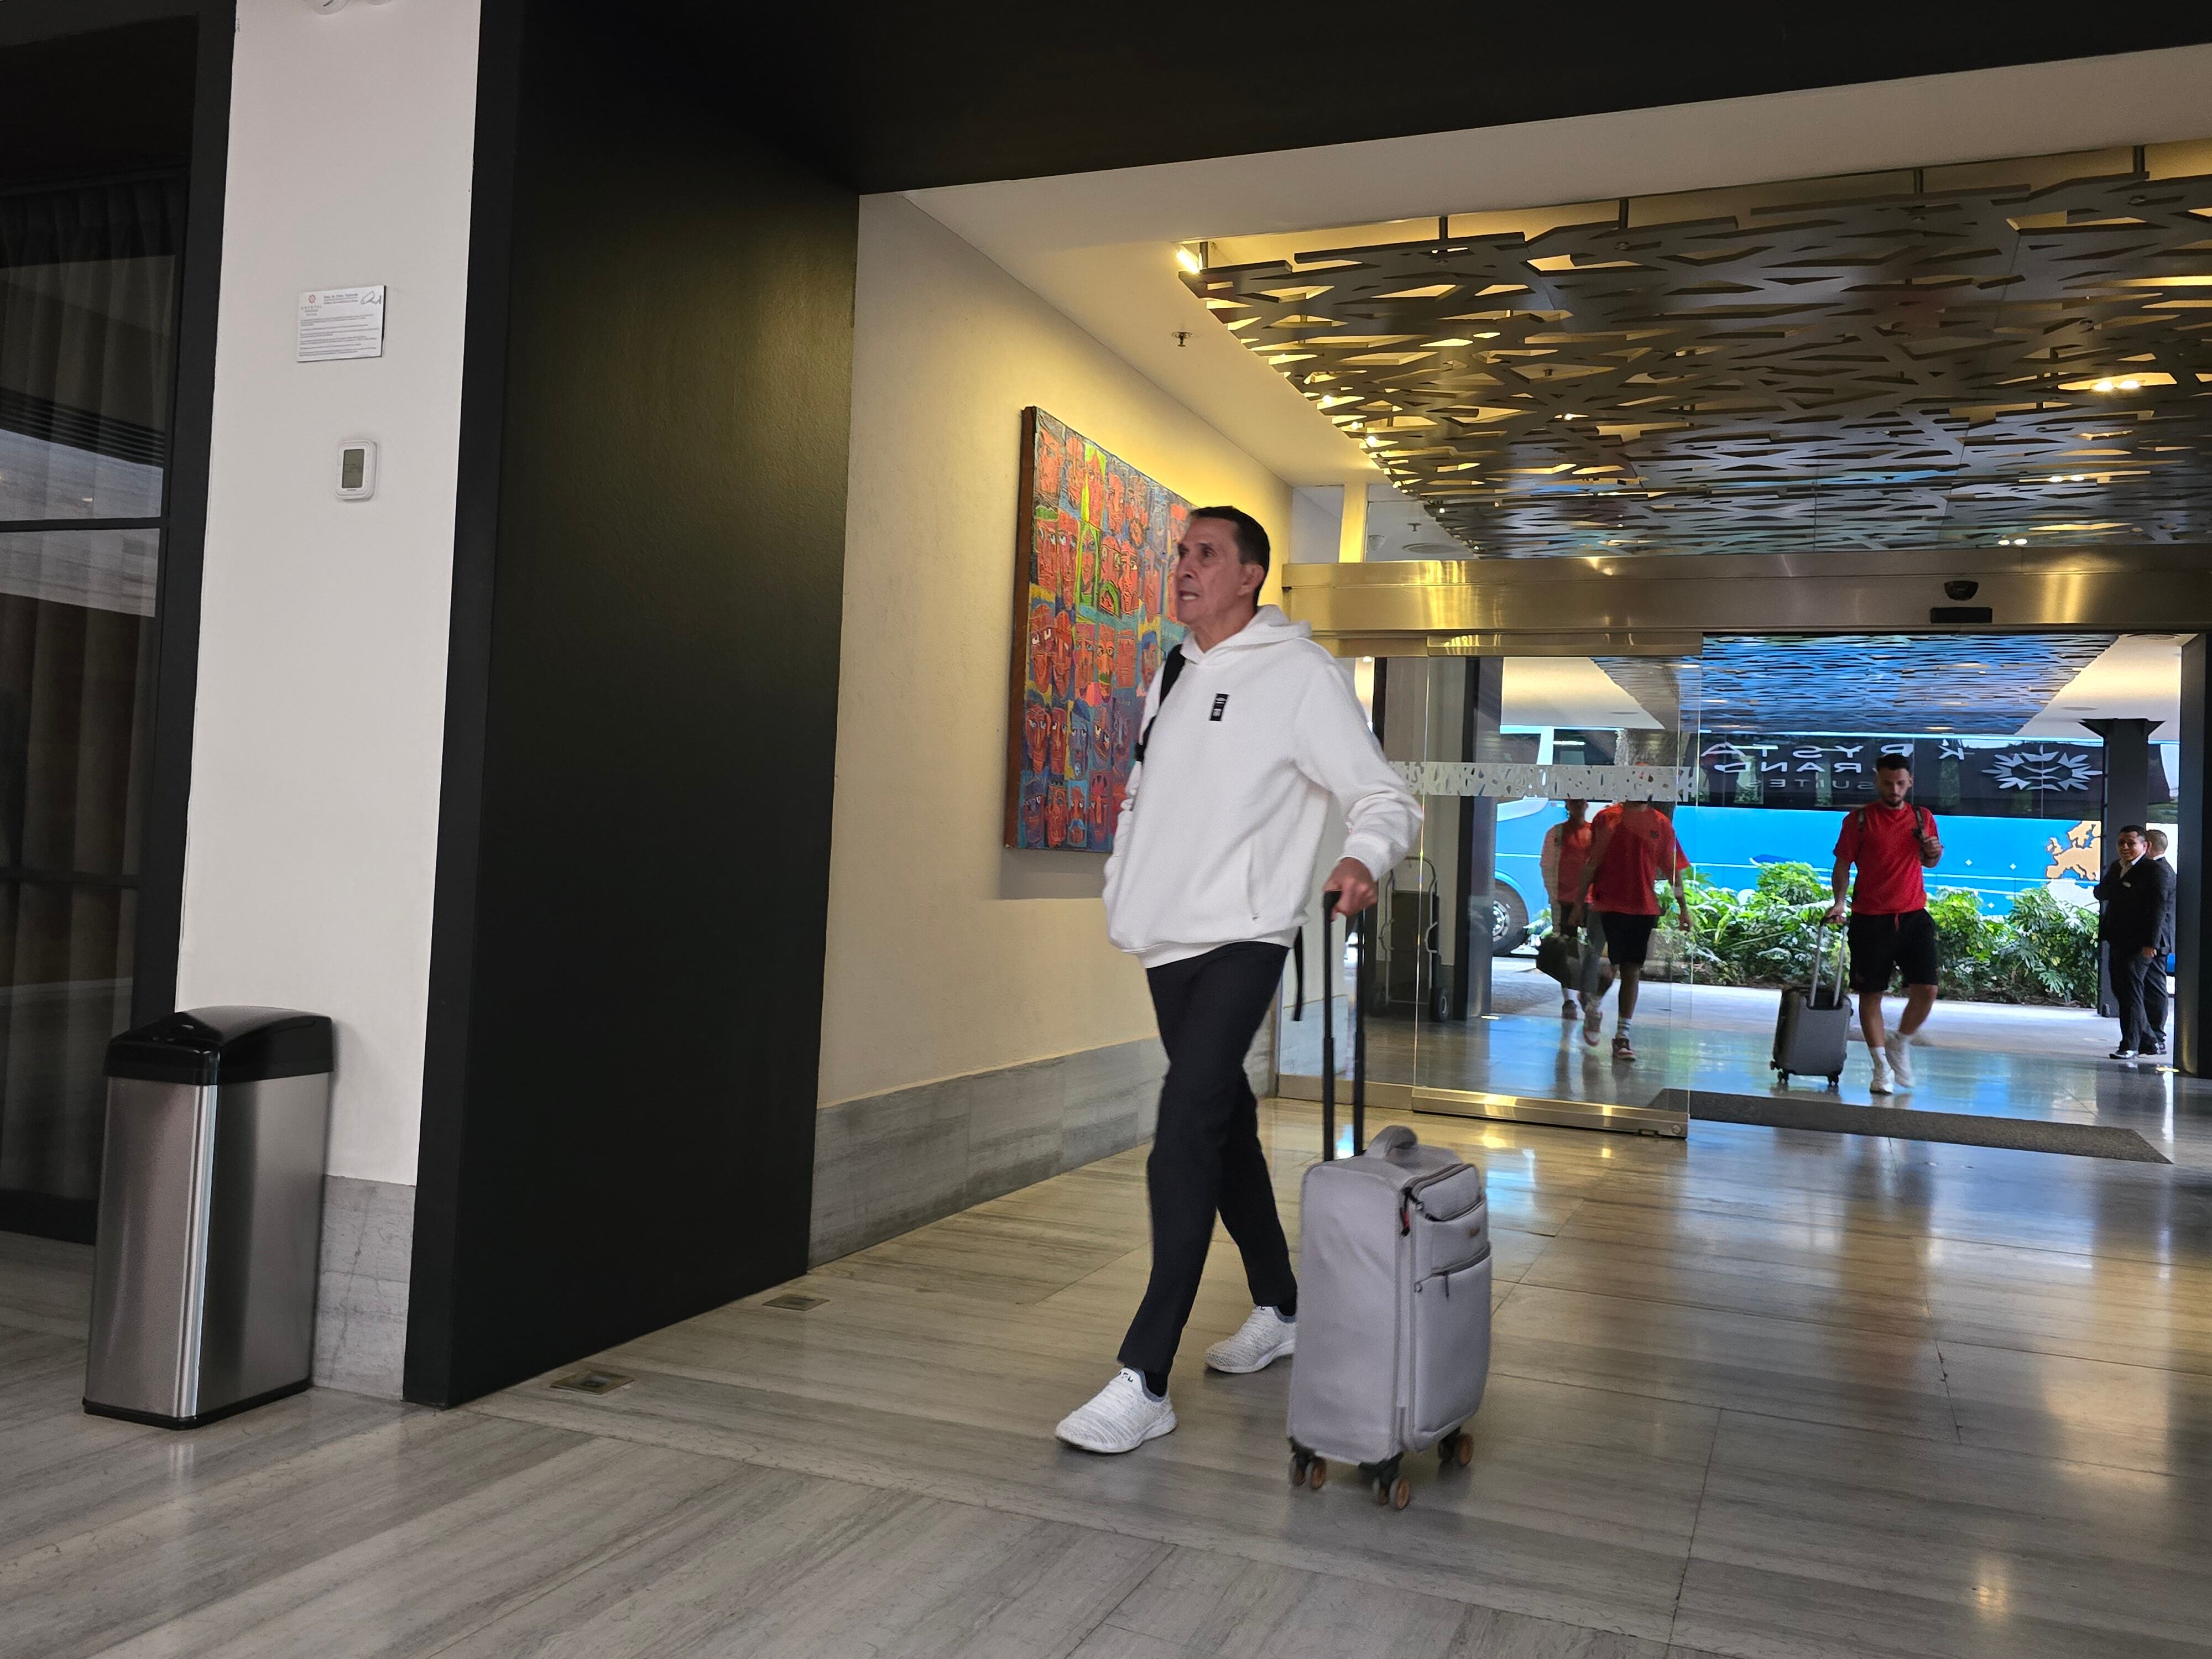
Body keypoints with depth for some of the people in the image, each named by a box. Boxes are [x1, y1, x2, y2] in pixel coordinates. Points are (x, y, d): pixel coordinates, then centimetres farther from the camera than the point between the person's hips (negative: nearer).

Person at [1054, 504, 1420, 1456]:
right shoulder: (1172, 675, 16)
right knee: (1224, 1125, 15)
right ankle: (1280, 1310, 33)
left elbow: (1386, 798, -8)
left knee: (1186, 1133, -16)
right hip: (1169, 939, 8)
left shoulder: (1302, 674, -6)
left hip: (1242, 940, -8)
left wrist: (1363, 858, -29)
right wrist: (1121, 889, 17)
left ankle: (1144, 1382, -13)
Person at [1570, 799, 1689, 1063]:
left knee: (1633, 971, 4)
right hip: (1609, 905, -2)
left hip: (1645, 909, 2)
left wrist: (1683, 906, 8)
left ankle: (1623, 1035, 10)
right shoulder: (1608, 818, 0)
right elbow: (1591, 863, 1)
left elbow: (1673, 869, 11)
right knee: (1611, 966, -6)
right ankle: (1593, 1007, 26)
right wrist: (1580, 901, -1)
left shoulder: (1662, 824, 7)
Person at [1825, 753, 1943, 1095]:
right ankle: (1882, 1068, 13)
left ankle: (1900, 1044, 19)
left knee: (1927, 990, -7)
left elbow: (1929, 862, 21)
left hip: (1914, 916, 2)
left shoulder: (1923, 818, 9)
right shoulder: (1859, 819, 0)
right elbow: (1843, 863, 0)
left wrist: (1934, 852, -2)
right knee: (1870, 994, 2)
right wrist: (1839, 901, -14)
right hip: (1870, 919, -2)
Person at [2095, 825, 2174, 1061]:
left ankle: (2130, 1044, -4)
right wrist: (2116, 876, -3)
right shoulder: (2117, 867, 15)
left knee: (2130, 989, -9)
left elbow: (2158, 908, -16)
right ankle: (2147, 1039, 26)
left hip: (2140, 943, -8)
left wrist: (2151, 943, -21)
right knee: (2120, 989, 13)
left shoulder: (2157, 870, -10)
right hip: (2117, 941, 8)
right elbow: (2101, 894, 12)